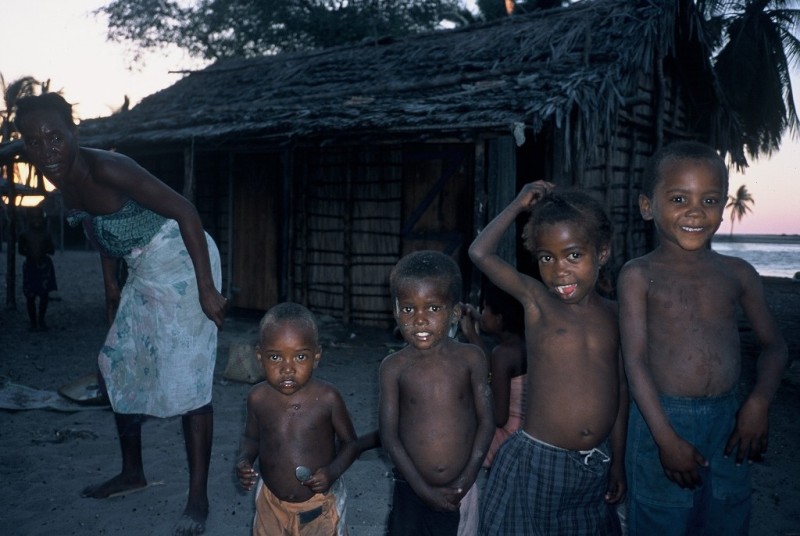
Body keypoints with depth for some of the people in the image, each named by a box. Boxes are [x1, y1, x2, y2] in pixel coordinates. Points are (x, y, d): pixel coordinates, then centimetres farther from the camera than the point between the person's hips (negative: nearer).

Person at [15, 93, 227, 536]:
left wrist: (207, 289, -28)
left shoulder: (106, 170, -25)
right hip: (145, 273, 9)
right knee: (118, 366, 15)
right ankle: (132, 472, 33)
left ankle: (198, 499, 0)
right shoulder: (64, 181, 1)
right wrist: (111, 287, 23)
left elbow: (185, 212, -27)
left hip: (183, 263, -9)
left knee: (186, 377, -9)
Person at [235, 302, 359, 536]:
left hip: (320, 505, -2)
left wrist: (333, 470, -24)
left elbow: (350, 443, -7)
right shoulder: (258, 398, -13)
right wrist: (244, 460, -14)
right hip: (272, 504, 2)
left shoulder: (327, 398, -21)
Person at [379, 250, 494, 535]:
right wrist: (423, 488, -11)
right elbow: (388, 434, -8)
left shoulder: (470, 358, -8)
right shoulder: (394, 366, -9)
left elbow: (486, 420, -4)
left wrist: (466, 479, -9)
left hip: (460, 491, 0)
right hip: (411, 490, 0)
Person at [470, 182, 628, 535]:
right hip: (538, 462, -3)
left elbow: (620, 388, 10)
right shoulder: (536, 301, -6)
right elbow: (480, 254, -17)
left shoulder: (614, 314, 3)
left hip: (597, 465, 4)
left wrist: (618, 461, 13)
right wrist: (520, 204, -6)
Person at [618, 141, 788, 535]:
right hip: (662, 418, -3)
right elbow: (635, 360, -10)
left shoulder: (737, 273, 5)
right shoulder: (639, 275, -6)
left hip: (728, 418, 4)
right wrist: (666, 436, -13)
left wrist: (760, 401, -6)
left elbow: (774, 344, 12)